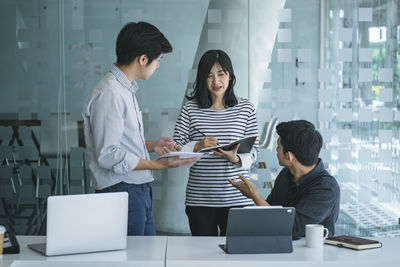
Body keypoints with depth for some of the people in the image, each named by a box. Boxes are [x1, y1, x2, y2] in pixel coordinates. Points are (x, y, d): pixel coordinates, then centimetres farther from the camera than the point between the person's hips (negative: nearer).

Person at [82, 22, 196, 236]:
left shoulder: (126, 90, 16)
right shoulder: (109, 94, -17)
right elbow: (108, 155, -21)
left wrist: (152, 146, 10)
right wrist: (159, 164, -17)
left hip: (140, 191, 10)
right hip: (121, 193, -10)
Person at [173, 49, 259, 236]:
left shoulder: (245, 108, 5)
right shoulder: (190, 109, 3)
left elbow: (253, 149, 5)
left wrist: (236, 159, -15)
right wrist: (197, 147, -18)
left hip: (237, 198, 0)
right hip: (199, 198, 0)